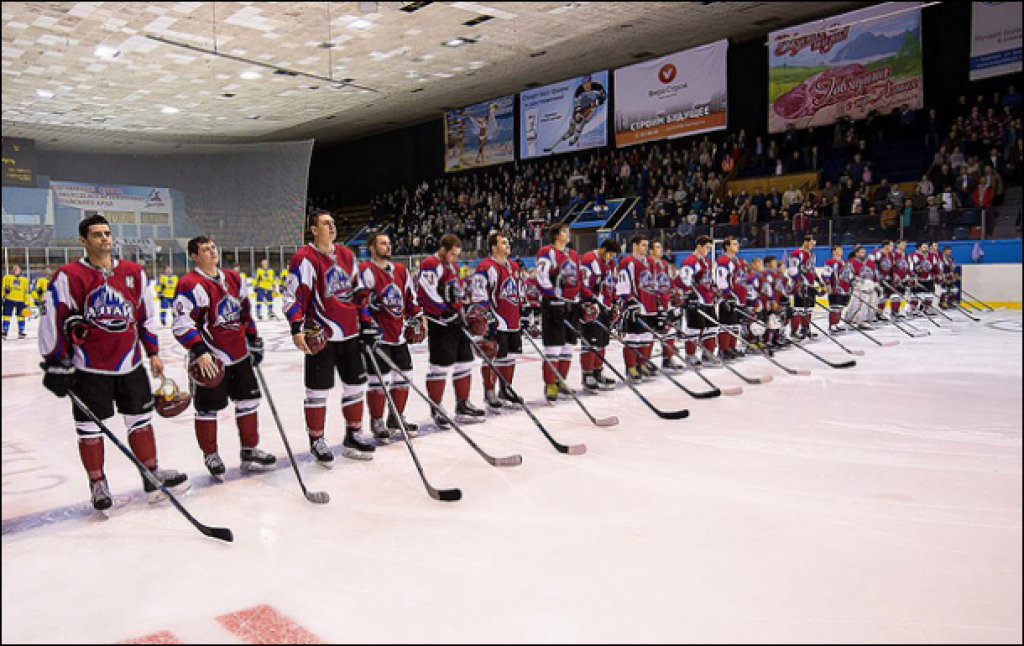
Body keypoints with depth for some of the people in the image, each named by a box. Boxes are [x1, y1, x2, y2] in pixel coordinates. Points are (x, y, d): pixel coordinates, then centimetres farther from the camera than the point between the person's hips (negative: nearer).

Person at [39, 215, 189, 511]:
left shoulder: (134, 273, 7)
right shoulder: (69, 277, -8)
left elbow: (146, 314, 15)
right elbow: (52, 321, -6)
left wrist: (153, 353, 14)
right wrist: (55, 363, -9)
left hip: (130, 363, 4)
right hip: (89, 367, -4)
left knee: (141, 419, 10)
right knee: (91, 427, 4)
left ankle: (152, 476, 21)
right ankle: (98, 484, 21)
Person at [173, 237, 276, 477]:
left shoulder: (233, 279, 11)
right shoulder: (190, 284, -13)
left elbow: (245, 312, 20)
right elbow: (182, 324, -19)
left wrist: (254, 340, 17)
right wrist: (199, 352, -26)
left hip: (239, 355, 7)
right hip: (210, 359, -7)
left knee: (248, 401, 10)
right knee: (208, 409, 3)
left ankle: (250, 452, 22)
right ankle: (210, 456, 21)